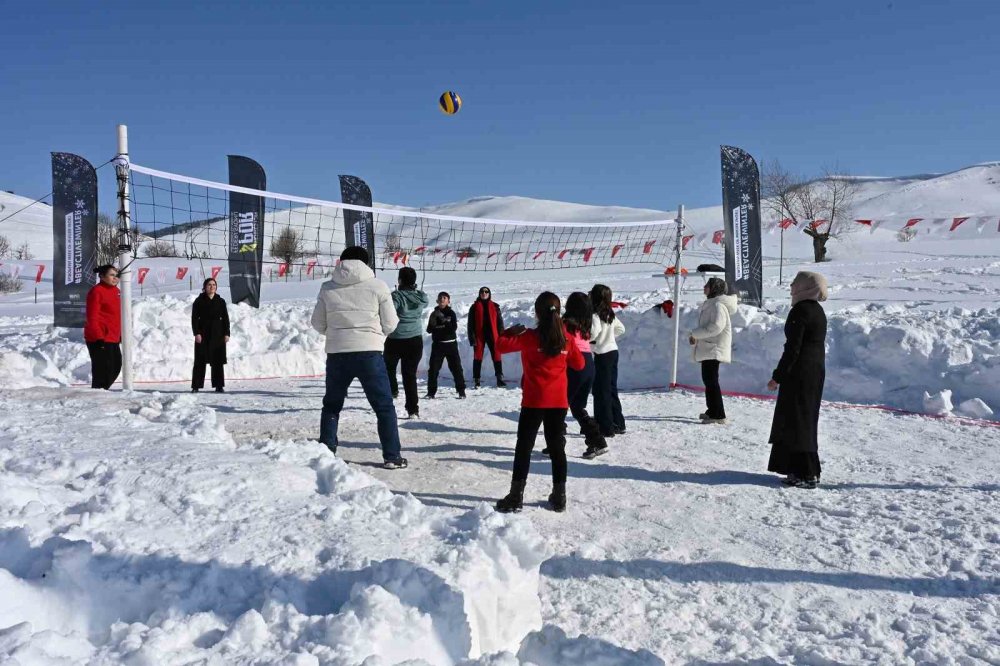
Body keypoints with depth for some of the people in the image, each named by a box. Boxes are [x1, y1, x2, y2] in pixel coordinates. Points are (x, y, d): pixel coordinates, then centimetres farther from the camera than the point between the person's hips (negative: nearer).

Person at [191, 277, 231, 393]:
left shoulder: (221, 301, 7)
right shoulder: (199, 301, 1)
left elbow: (225, 318, 7)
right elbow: (194, 318, -2)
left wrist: (226, 333, 0)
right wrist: (196, 333, -11)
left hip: (218, 334, 2)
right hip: (203, 334, -2)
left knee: (218, 360, 4)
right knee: (200, 360, 1)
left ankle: (219, 386, 9)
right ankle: (196, 386, 5)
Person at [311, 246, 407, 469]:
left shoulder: (327, 288, 4)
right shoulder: (377, 286, -2)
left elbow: (318, 324, 9)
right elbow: (390, 324, 0)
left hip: (337, 354, 2)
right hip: (369, 352, -2)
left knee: (331, 405, 20)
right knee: (384, 406, 8)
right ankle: (392, 456, 7)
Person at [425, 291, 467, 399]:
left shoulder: (451, 313, 2)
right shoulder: (434, 314, 9)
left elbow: (454, 328, -10)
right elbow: (429, 329, 4)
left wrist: (439, 327, -19)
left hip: (451, 343, -2)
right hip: (437, 344, 2)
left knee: (456, 367, -3)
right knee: (433, 368, -2)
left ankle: (461, 390, 4)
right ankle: (431, 391, 6)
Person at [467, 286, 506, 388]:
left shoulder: (494, 307, 8)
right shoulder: (474, 307, 4)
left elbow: (499, 322, 9)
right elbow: (471, 324, 2)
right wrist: (472, 337, -6)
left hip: (492, 335, 1)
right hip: (479, 336, -1)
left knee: (497, 356, 0)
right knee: (478, 357, 2)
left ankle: (499, 378, 6)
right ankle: (476, 379, 8)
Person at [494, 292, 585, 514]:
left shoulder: (530, 337, -11)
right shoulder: (566, 338, 0)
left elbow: (501, 345, -9)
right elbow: (579, 364, 10)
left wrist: (511, 331, 8)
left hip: (534, 402, -3)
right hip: (559, 402, 4)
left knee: (524, 448, 4)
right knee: (557, 448, 12)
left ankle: (516, 497, 3)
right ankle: (559, 497, 17)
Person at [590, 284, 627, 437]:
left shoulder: (595, 315, -15)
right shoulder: (610, 314, 9)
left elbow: (594, 331, -30)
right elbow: (621, 329, 19)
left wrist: (588, 338, -11)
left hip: (602, 355, -8)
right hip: (613, 351, 8)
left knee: (601, 391, -2)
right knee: (612, 389, 16)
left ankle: (606, 428, -1)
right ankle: (619, 424, 23)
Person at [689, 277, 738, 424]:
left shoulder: (718, 305, -16)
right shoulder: (711, 303, 18)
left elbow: (716, 326, -26)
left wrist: (695, 333, -18)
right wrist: (696, 335, 7)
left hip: (714, 348, -11)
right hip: (708, 347, 11)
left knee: (711, 380, -11)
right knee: (708, 379, 17)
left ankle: (718, 415, -9)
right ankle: (712, 411, 29)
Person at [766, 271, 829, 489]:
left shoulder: (800, 311, -16)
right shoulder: (818, 311, 13)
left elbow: (792, 348, -19)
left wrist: (778, 376, -15)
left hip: (799, 373, -10)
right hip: (816, 371, 10)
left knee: (796, 420, -4)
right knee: (806, 420, 16)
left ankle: (806, 474, -2)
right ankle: (808, 470, 23)